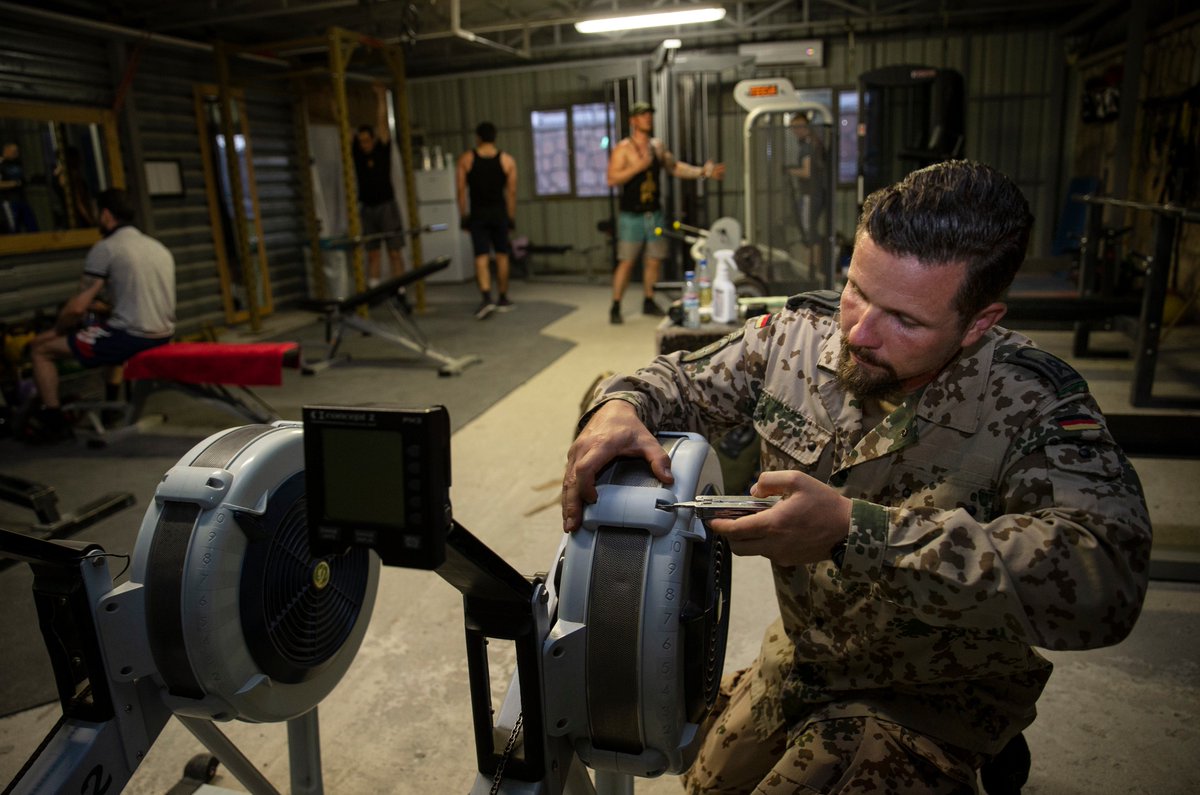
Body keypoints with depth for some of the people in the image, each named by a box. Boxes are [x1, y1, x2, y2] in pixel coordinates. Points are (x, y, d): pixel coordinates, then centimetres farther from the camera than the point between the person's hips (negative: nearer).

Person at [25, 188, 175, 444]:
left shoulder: (105, 248, -8)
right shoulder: (159, 247, 14)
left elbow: (77, 308, -9)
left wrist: (56, 330, 10)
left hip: (130, 337, -8)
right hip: (163, 335, 8)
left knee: (41, 348, 9)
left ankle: (52, 420, 14)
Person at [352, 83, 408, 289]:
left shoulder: (382, 148, 0)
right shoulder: (357, 152, 7)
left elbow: (382, 120, -2)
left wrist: (381, 95, 0)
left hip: (387, 206, -3)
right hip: (367, 208, 3)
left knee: (395, 251, -2)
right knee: (372, 253, 5)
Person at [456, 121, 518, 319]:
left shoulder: (466, 159, -1)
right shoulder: (507, 160, 0)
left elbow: (461, 190, -2)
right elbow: (511, 192, -1)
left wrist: (464, 215, 4)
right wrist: (512, 216, 6)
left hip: (478, 214, -1)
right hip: (499, 212, 1)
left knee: (481, 257, -2)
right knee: (502, 255, 9)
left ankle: (486, 298, -19)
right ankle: (502, 299, 16)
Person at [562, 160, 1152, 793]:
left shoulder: (1034, 405, -27)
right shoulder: (798, 336, -14)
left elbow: (1106, 579, -41)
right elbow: (685, 382, -1)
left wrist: (855, 530, -47)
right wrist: (620, 405, -26)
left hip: (932, 699, -4)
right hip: (797, 656, 5)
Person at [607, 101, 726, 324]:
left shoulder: (657, 146, 11)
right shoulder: (623, 149, -8)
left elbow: (675, 167, 21)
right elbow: (612, 179, -17)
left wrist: (702, 172, 13)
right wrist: (638, 166, -24)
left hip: (654, 213, 6)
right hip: (631, 216, -6)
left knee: (654, 259, 9)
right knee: (626, 262, -6)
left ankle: (648, 302, 23)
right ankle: (615, 307, 2)